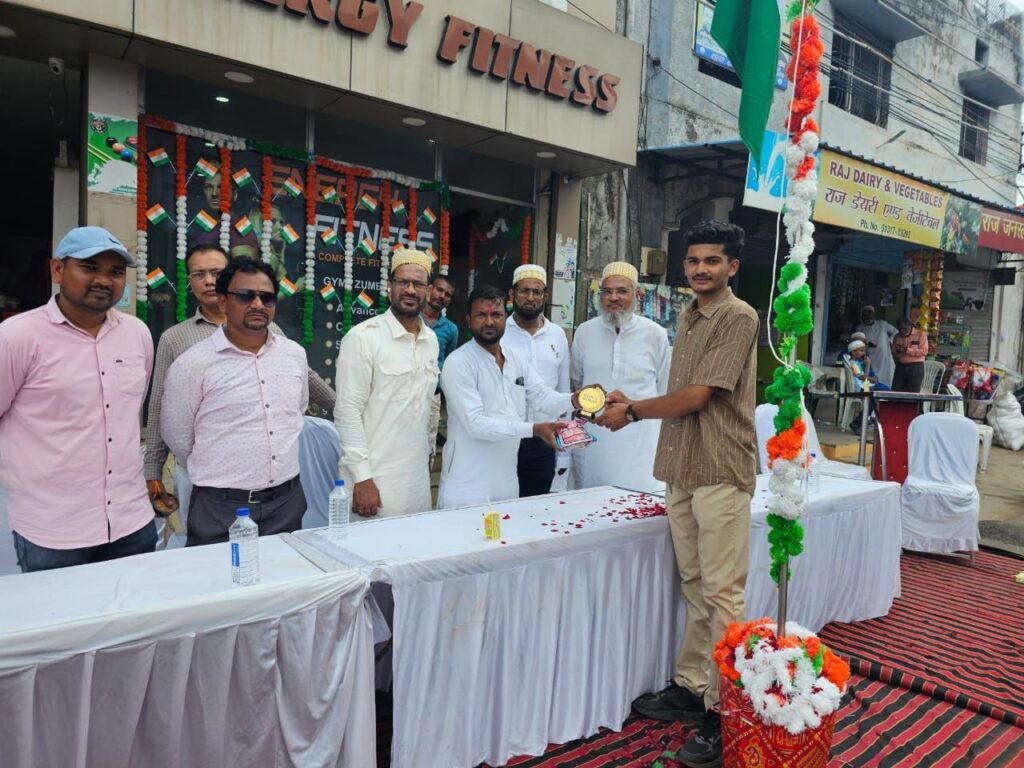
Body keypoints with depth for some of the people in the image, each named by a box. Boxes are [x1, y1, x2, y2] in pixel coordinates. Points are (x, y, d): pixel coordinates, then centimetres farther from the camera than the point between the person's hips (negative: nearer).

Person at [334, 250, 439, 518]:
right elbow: (348, 411, -14)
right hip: (374, 478, -6)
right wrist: (362, 477, -17)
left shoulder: (431, 340, 9)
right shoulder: (363, 337, -11)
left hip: (419, 476, 6)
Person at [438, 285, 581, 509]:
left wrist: (573, 400, -16)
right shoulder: (458, 364, -15)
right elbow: (476, 424, -22)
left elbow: (541, 396, 5)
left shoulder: (516, 357, 8)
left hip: (508, 481, 7)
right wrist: (534, 429, -28)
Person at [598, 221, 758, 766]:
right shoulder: (687, 319, 16)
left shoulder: (738, 318, -9)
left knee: (722, 593, -2)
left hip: (720, 474, -7)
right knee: (694, 585, 14)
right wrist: (631, 405, 7)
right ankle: (691, 685, 25)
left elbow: (696, 397, -14)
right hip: (682, 470, 7)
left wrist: (632, 411, -3)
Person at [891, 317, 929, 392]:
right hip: (900, 367, 4)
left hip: (916, 367, -4)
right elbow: (894, 353, 14)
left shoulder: (921, 334, 2)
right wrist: (899, 352, -9)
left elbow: (924, 351, -8)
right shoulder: (897, 337, 13)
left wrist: (907, 350, -17)